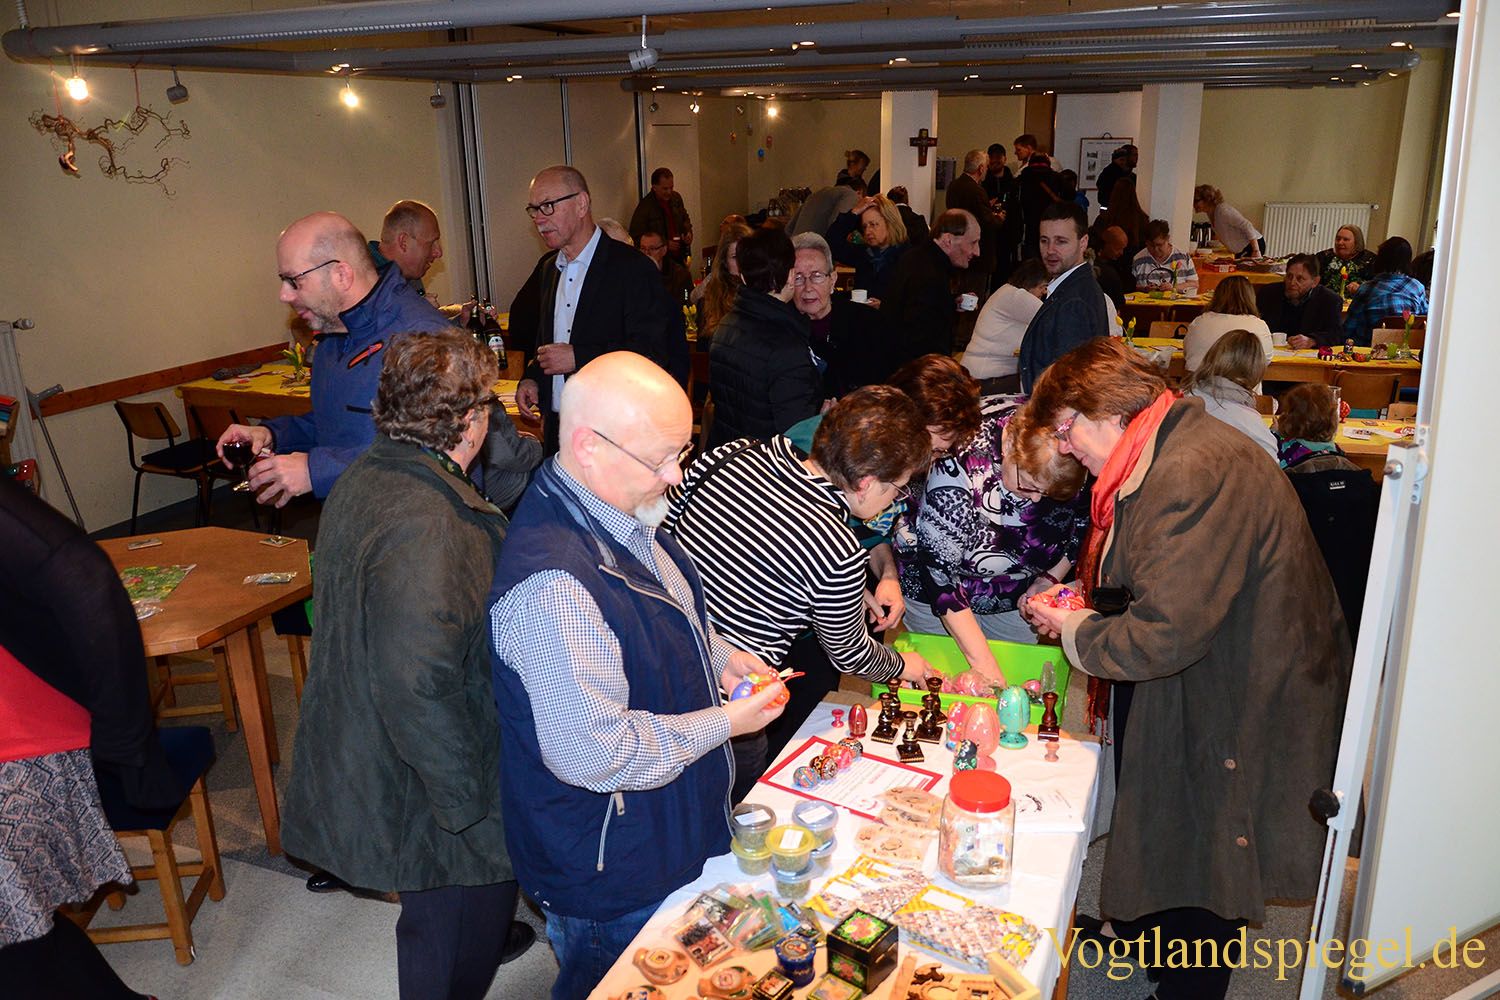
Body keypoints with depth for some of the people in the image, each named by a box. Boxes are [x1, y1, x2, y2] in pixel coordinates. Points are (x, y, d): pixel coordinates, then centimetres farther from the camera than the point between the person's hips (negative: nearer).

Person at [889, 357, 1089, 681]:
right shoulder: (956, 471, -37)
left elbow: (1084, 519, -1)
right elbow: (939, 573, -30)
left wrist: (1050, 579, -10)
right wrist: (981, 659, -30)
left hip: (1013, 597, 4)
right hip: (937, 595, -4)